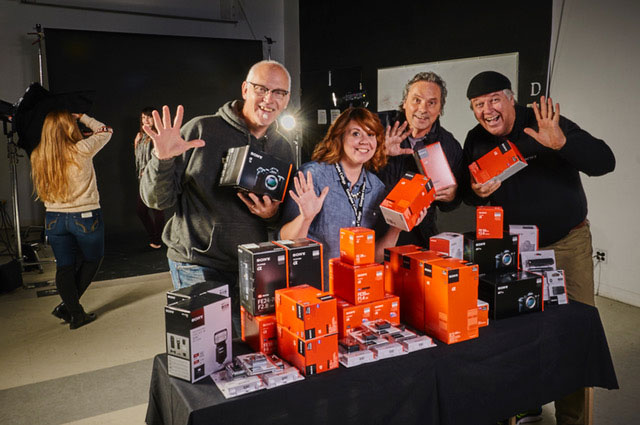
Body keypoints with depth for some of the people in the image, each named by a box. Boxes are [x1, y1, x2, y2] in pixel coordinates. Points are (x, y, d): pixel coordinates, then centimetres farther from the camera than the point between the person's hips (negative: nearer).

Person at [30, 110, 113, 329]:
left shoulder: (37, 156, -1)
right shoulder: (82, 150, -13)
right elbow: (105, 131, 3)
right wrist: (81, 116, 13)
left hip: (53, 219, 4)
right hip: (85, 217, -3)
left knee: (64, 267, 12)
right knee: (91, 260, 17)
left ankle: (75, 313, 12)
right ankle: (67, 306, 14)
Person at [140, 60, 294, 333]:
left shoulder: (283, 149, 7)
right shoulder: (201, 131, -7)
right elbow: (156, 200, -6)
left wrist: (272, 215, -8)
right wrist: (162, 160, -25)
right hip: (198, 266, -4)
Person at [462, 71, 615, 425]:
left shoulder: (546, 125, -16)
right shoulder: (477, 141, -1)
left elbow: (604, 162, -24)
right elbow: (468, 195, 9)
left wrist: (561, 143, -42)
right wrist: (475, 191, -16)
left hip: (568, 242, -3)